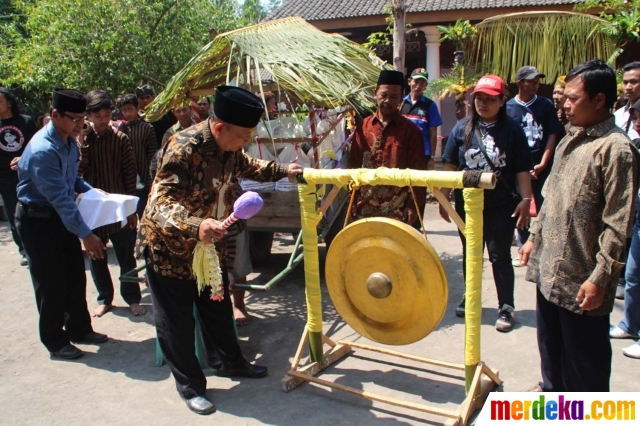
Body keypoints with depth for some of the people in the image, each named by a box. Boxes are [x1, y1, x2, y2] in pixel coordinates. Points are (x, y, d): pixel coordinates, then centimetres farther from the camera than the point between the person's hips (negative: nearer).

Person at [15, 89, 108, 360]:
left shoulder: (70, 142, 0)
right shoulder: (43, 150, -27)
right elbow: (60, 197, -29)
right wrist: (86, 235, -29)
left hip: (62, 216, 8)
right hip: (38, 221, -8)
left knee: (75, 277, 14)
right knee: (51, 284, 4)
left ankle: (79, 329, 31)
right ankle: (55, 341, 22)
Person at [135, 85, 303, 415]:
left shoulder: (230, 146, -6)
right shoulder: (184, 148, -30)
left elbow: (246, 166, 19)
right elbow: (162, 203, -36)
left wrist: (282, 171, 14)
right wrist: (195, 226, -52)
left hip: (210, 244, 7)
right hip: (169, 247, -7)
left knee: (218, 307, 21)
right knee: (177, 321, 6)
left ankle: (231, 361, 41)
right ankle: (189, 384, 24)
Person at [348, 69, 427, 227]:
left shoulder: (411, 130, -2)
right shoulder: (363, 127, 6)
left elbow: (417, 171, -3)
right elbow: (354, 165, 8)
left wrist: (413, 205, -9)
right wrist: (353, 200, 4)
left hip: (398, 209, -2)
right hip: (366, 206, 3)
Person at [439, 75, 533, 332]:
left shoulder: (513, 130, -4)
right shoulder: (462, 128, 1)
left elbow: (522, 170, -3)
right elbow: (450, 166, 3)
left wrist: (526, 199, -9)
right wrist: (444, 198, 1)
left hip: (501, 206, -2)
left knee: (500, 256, 4)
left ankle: (506, 307, 17)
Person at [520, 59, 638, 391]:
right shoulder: (570, 140, 10)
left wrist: (600, 278, -19)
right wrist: (534, 237, 17)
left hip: (581, 278, -8)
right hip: (548, 267, 8)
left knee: (584, 352, 9)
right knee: (550, 340, 24)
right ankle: (552, 388, 45)